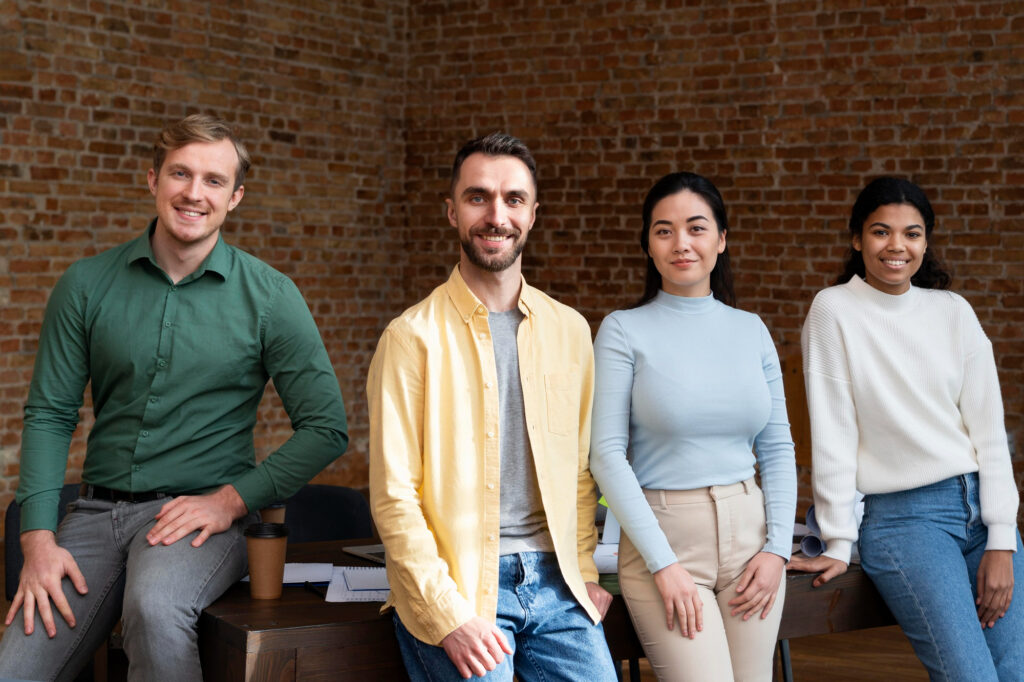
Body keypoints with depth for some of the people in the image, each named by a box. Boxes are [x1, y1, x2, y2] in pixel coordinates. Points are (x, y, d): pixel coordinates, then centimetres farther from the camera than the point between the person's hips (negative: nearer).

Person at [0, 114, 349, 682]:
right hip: (97, 511, 3)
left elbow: (326, 428, -1)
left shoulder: (269, 296, -1)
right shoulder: (87, 285, 5)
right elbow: (49, 414, 5)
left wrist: (233, 499, -11)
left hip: (203, 514, -2)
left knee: (155, 608, -35)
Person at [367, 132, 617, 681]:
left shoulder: (569, 330, 10)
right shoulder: (413, 337, -6)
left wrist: (584, 571, 5)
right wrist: (448, 615, -15)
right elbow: (393, 496, -9)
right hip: (457, 587, -4)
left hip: (554, 585, 4)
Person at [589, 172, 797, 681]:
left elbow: (777, 448, 10)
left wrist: (777, 547, -1)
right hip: (662, 536, -4)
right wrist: (663, 563, -12)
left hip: (749, 533, 4)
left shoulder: (751, 330, 8)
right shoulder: (624, 331, -3)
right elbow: (607, 454, -8)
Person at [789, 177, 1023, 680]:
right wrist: (838, 544, -7)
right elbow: (833, 432, -6)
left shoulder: (953, 312, 7)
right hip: (903, 517, -4)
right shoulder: (834, 311, -4)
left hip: (980, 505, 5)